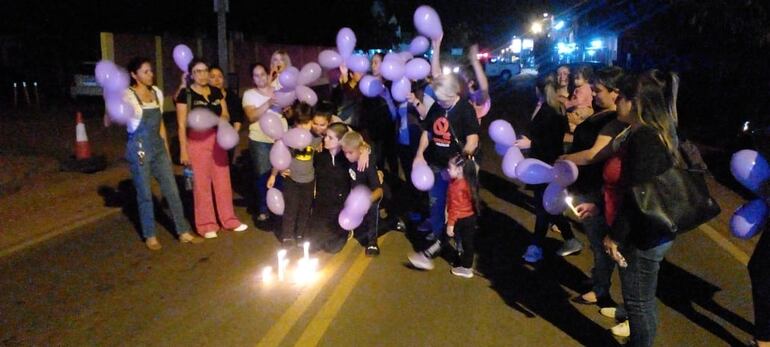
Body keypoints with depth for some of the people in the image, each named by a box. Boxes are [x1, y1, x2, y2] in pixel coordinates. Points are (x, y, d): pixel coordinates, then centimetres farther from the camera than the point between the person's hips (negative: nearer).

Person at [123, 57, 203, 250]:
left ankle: (183, 233, 14)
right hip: (139, 148, -5)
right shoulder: (128, 95, -10)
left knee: (171, 190, 6)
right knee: (145, 194, 5)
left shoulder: (156, 92, 8)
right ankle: (150, 236, 19)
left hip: (158, 146, 6)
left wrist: (166, 148, 15)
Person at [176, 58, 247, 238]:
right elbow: (182, 124, -7)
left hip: (217, 140, 5)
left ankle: (229, 220, 23)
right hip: (197, 142, -5)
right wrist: (183, 150, -11)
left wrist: (222, 119, -9)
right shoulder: (185, 94, -6)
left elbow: (226, 115, 15)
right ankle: (206, 225, 14)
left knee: (223, 180, 11)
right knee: (202, 183, 2)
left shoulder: (217, 92, 9)